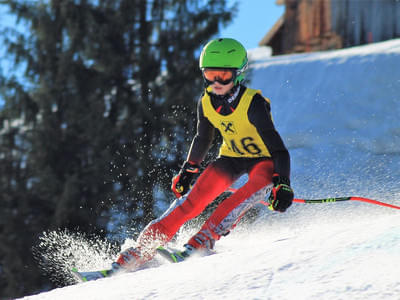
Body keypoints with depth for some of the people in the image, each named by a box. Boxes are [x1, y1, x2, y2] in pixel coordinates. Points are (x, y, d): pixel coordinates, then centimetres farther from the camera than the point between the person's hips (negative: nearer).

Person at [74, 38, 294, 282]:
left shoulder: (253, 104, -27)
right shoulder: (206, 102, -9)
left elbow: (278, 149, -27)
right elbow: (203, 139, 11)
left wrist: (282, 185, -38)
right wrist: (189, 170, 19)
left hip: (263, 159, -4)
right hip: (231, 157, 5)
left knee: (255, 188, -37)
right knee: (193, 199, -14)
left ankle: (202, 242, -42)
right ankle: (140, 252, -17)